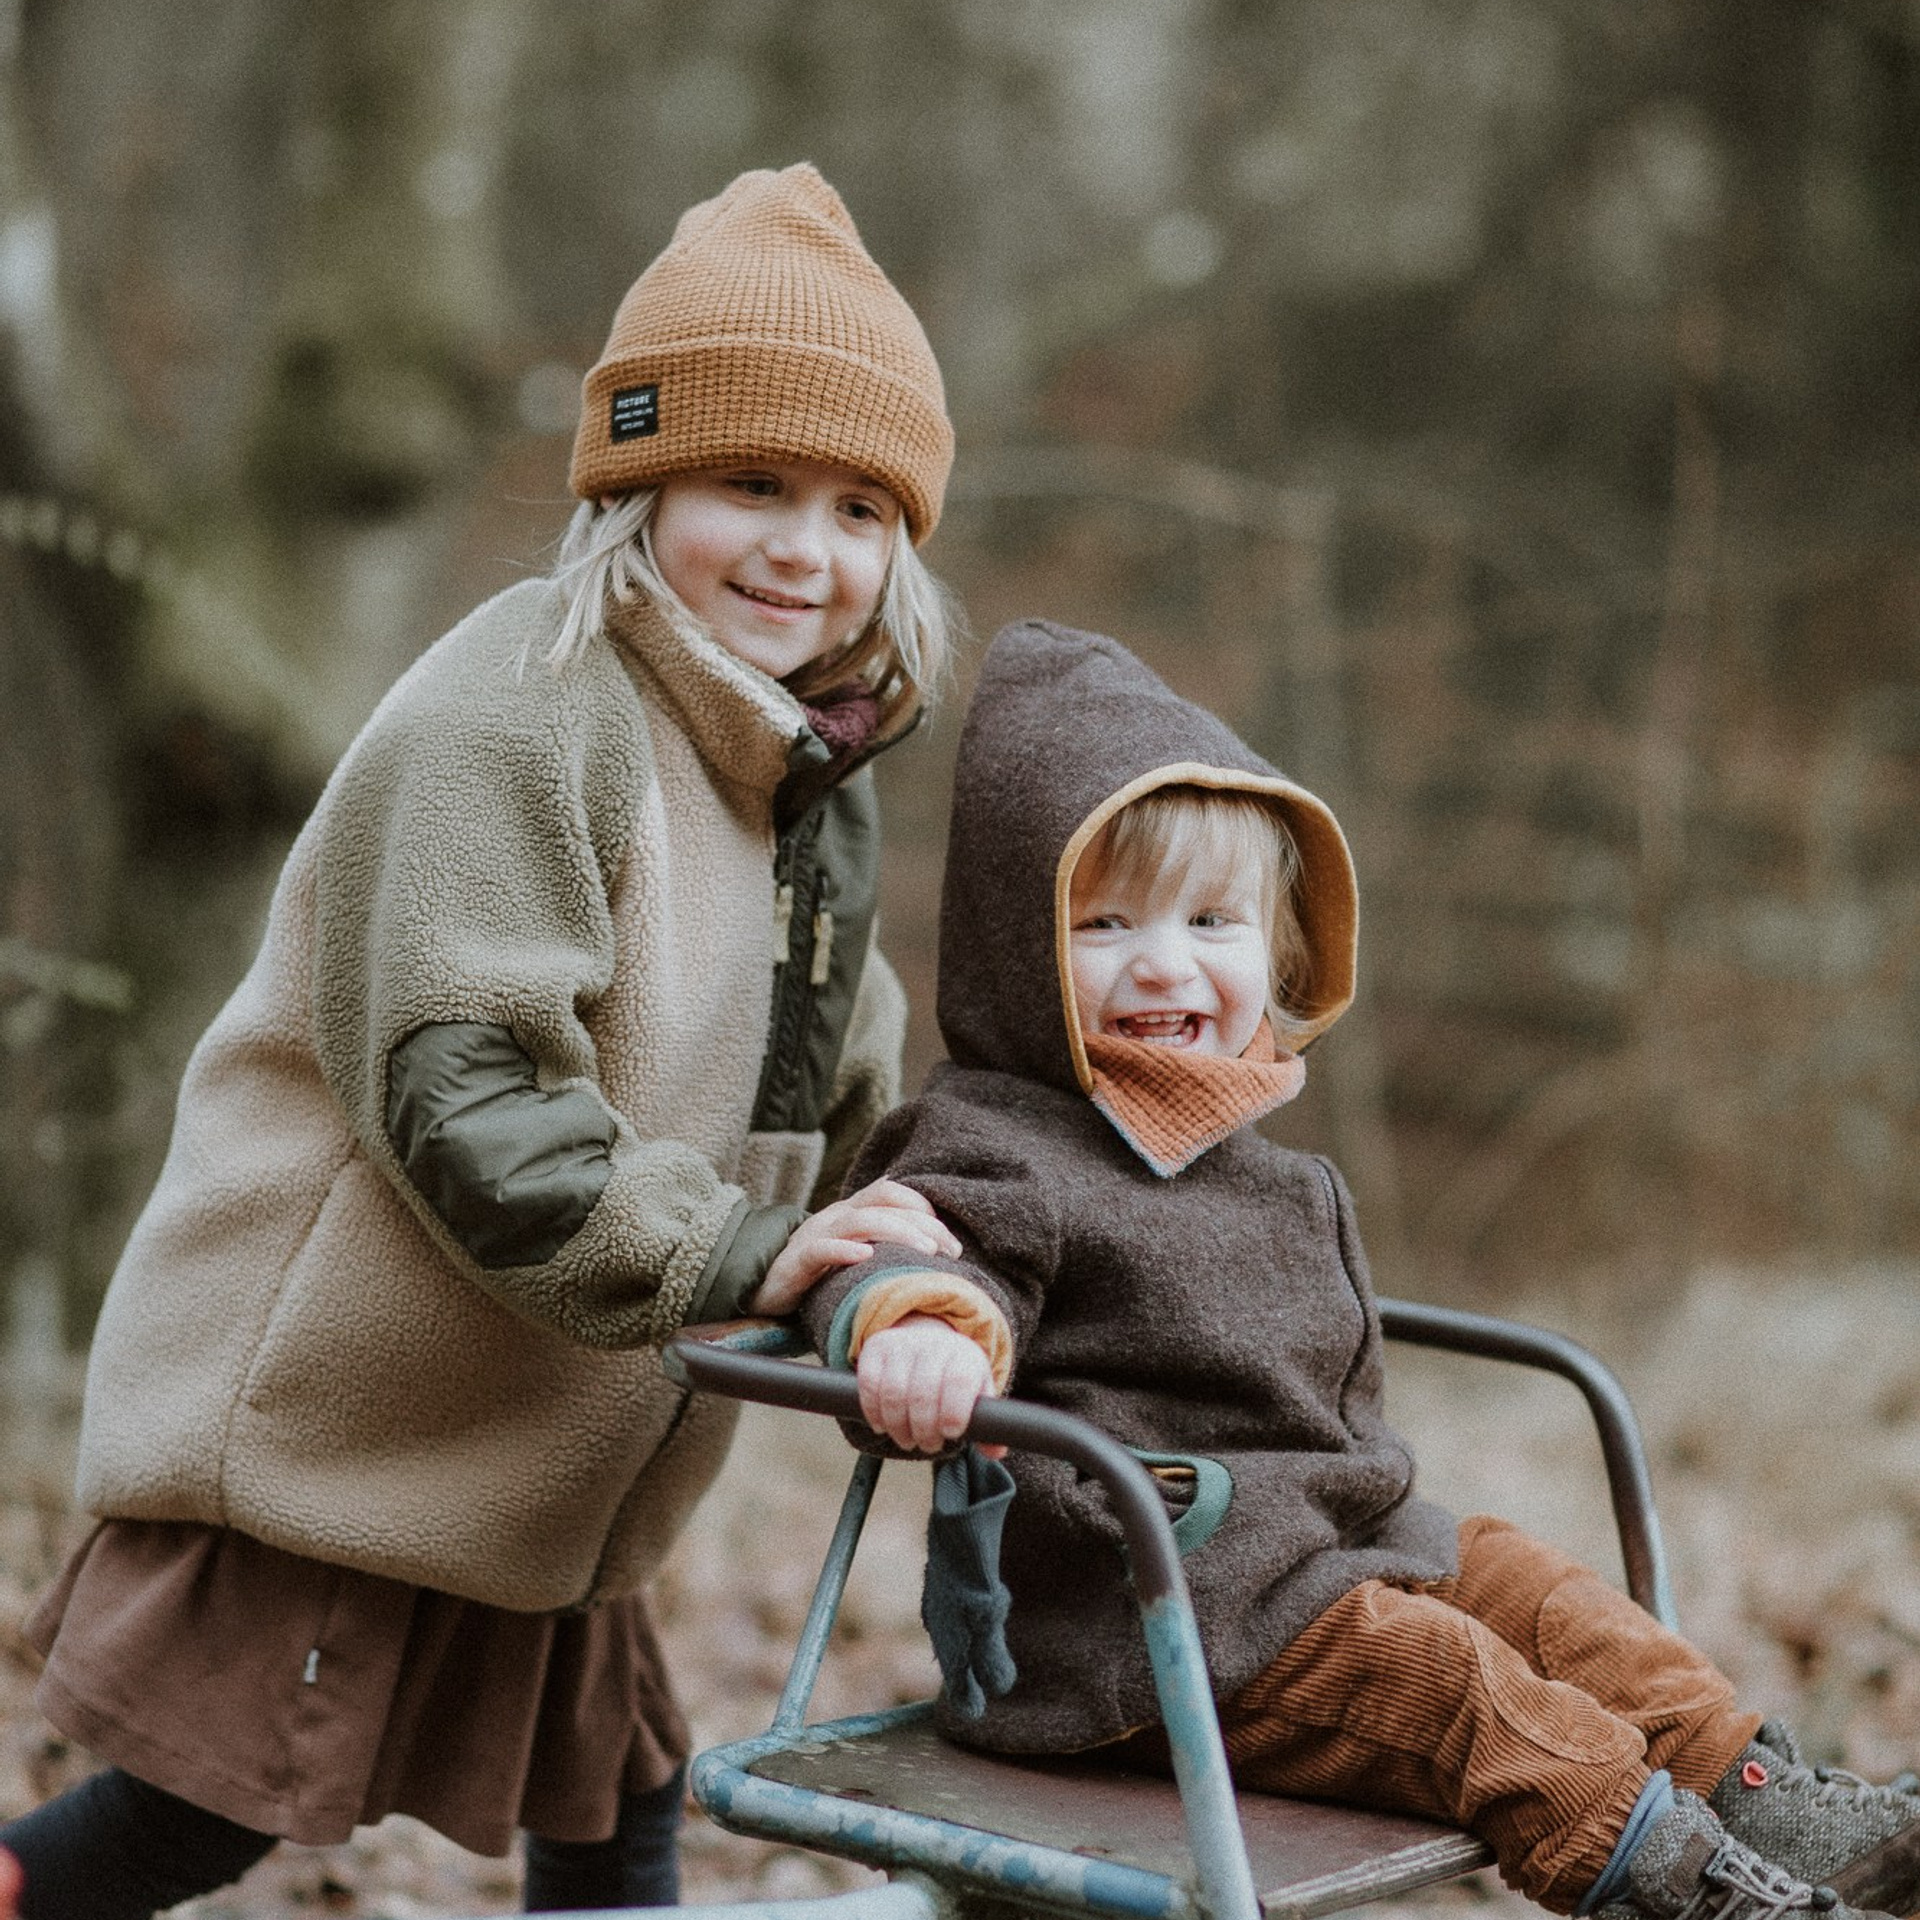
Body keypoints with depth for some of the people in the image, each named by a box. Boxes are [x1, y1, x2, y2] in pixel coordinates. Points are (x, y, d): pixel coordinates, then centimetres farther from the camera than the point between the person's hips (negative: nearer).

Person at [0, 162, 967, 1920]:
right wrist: (731, 1257, -34)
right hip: (326, 1411, -9)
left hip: (549, 1458, 9)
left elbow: (840, 1078, 23)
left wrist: (952, 1236, 13)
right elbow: (460, 1091, -29)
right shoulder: (521, 717, -21)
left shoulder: (818, 773, 9)